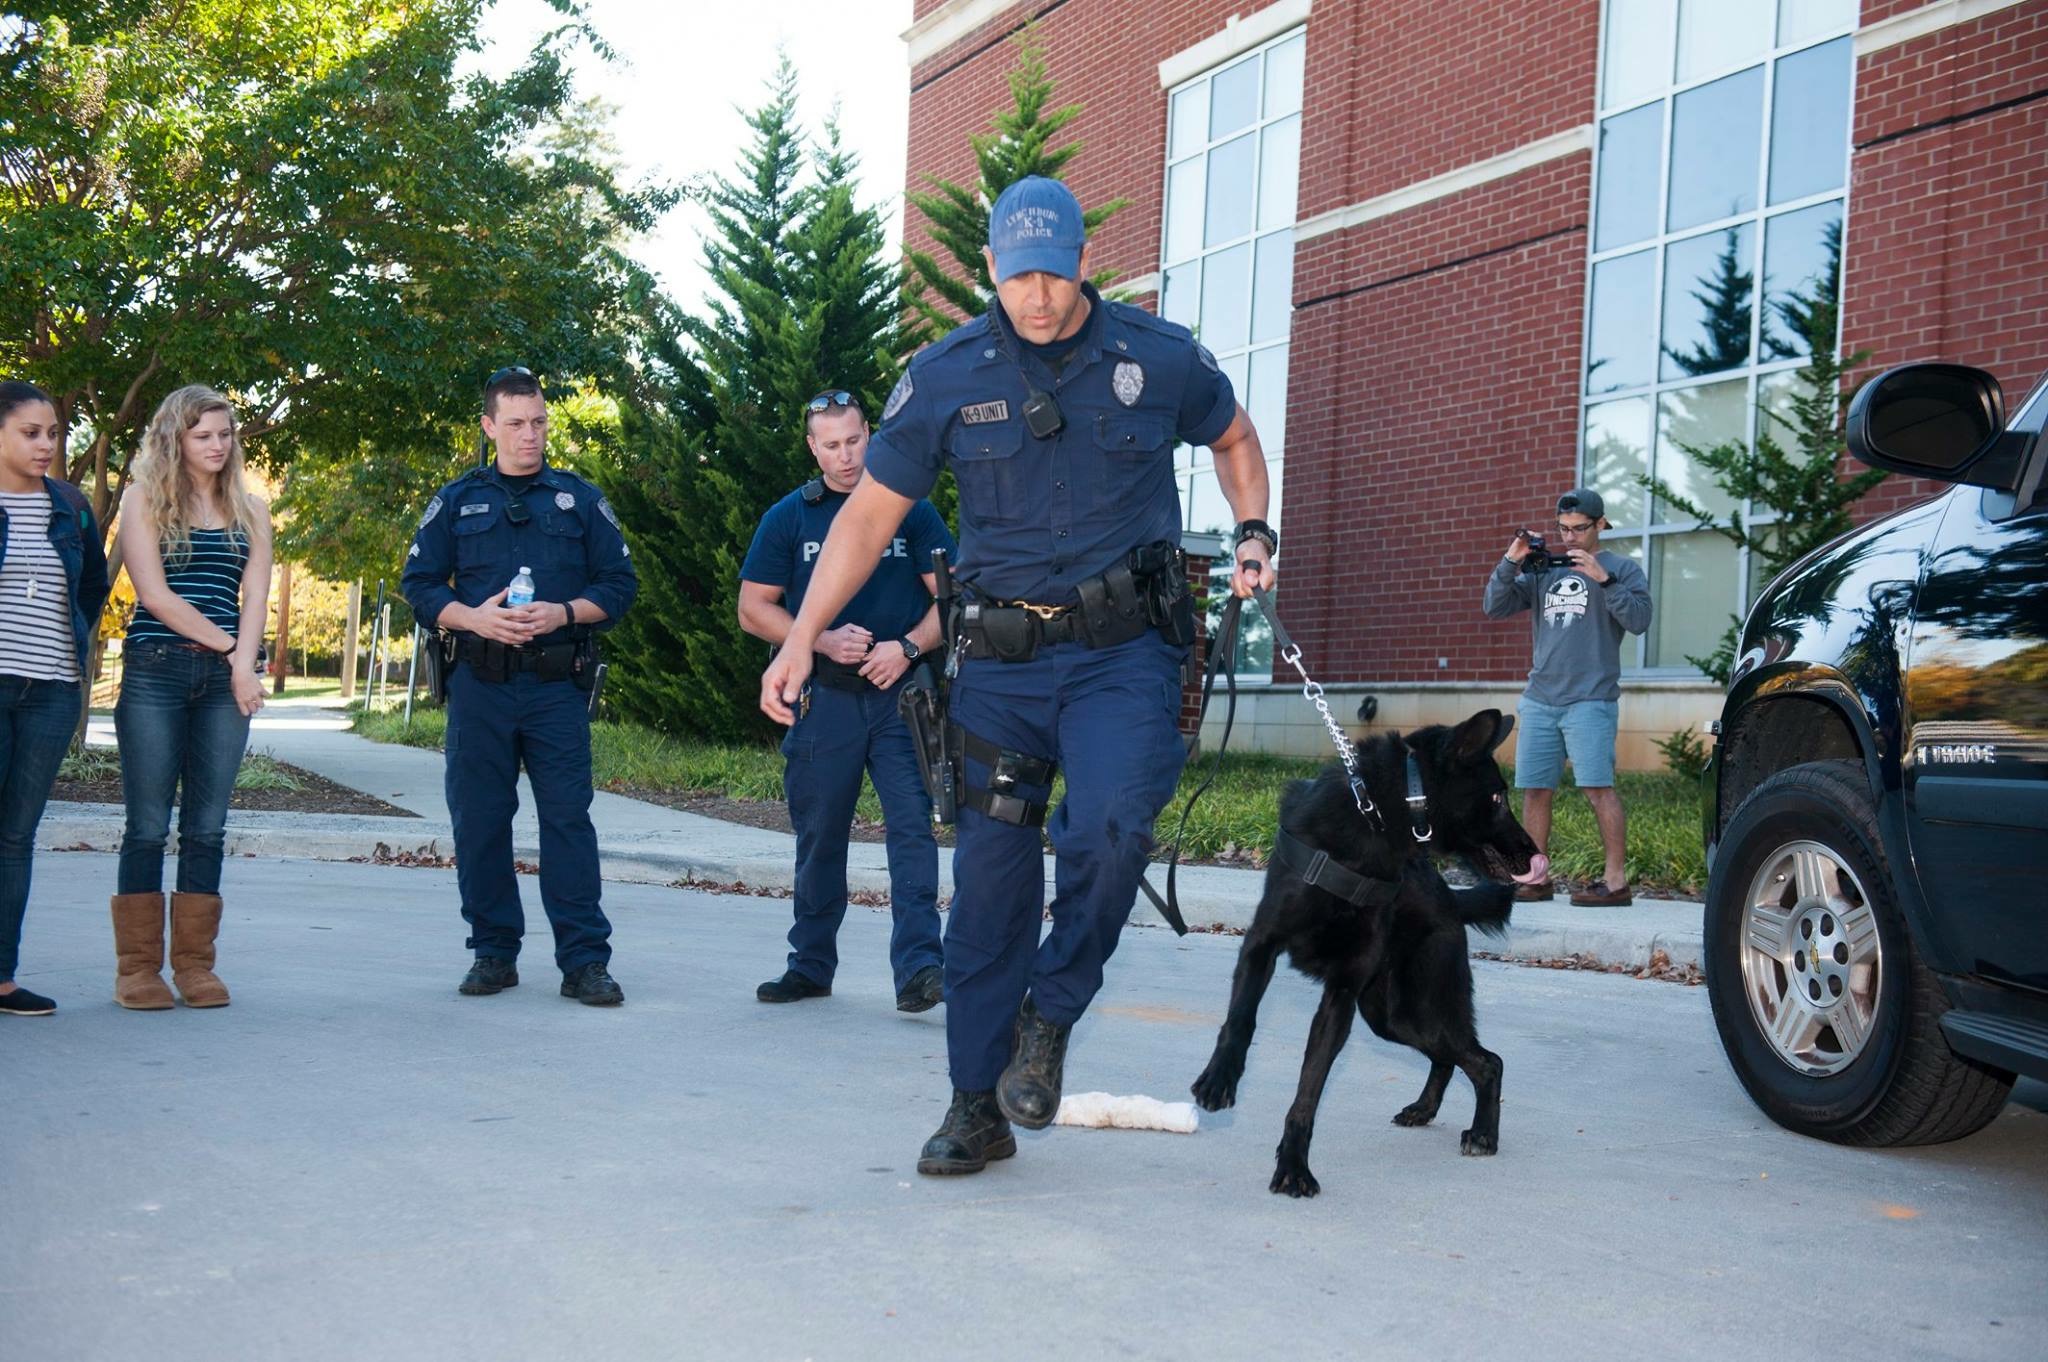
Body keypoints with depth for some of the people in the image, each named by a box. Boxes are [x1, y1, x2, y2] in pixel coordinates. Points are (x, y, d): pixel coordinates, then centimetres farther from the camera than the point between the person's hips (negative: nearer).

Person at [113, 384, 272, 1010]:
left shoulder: (249, 508, 16)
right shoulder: (144, 500, 5)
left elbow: (255, 593, 7)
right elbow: (153, 593, -4)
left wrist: (244, 663, -8)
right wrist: (227, 646, -7)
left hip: (227, 677, 3)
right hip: (155, 672, -3)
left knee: (207, 827, 4)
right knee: (148, 825, -2)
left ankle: (195, 963, 9)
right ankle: (137, 967, 4)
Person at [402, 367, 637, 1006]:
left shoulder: (581, 499, 10)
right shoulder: (456, 501, 12)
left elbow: (619, 583, 8)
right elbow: (419, 584, 9)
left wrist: (564, 612, -10)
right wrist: (473, 616, -9)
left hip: (557, 685, -1)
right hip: (480, 684, 2)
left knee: (568, 818, -5)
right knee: (479, 820, 4)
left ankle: (584, 959, -3)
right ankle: (493, 952, 16)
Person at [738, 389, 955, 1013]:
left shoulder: (910, 510, 7)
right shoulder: (787, 517, 9)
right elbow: (754, 609, 6)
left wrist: (907, 647, -11)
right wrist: (824, 641, -8)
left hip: (900, 692, -1)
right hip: (824, 698, 1)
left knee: (912, 826, -11)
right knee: (819, 837, 8)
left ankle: (919, 965, -14)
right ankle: (811, 965, 19)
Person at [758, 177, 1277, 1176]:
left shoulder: (1159, 358, 1)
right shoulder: (947, 375, 1)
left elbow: (1233, 438, 21)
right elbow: (872, 510, 4)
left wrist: (1253, 534, 4)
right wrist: (805, 633, -4)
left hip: (1126, 650, -1)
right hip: (1002, 660, 1)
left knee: (1109, 824, -25)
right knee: (990, 877, 2)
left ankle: (1050, 1018, 1)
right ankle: (978, 1107, 14)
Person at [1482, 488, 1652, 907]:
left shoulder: (1622, 569, 6)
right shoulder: (1543, 570, 18)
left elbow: (1639, 620, -9)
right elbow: (1494, 608, 10)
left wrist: (1603, 579, -18)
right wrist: (1510, 562, -3)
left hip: (1590, 702, -5)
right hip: (1539, 700, 5)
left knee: (1598, 788, -13)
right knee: (1534, 790, 5)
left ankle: (1616, 880, -10)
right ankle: (1535, 878, 13)